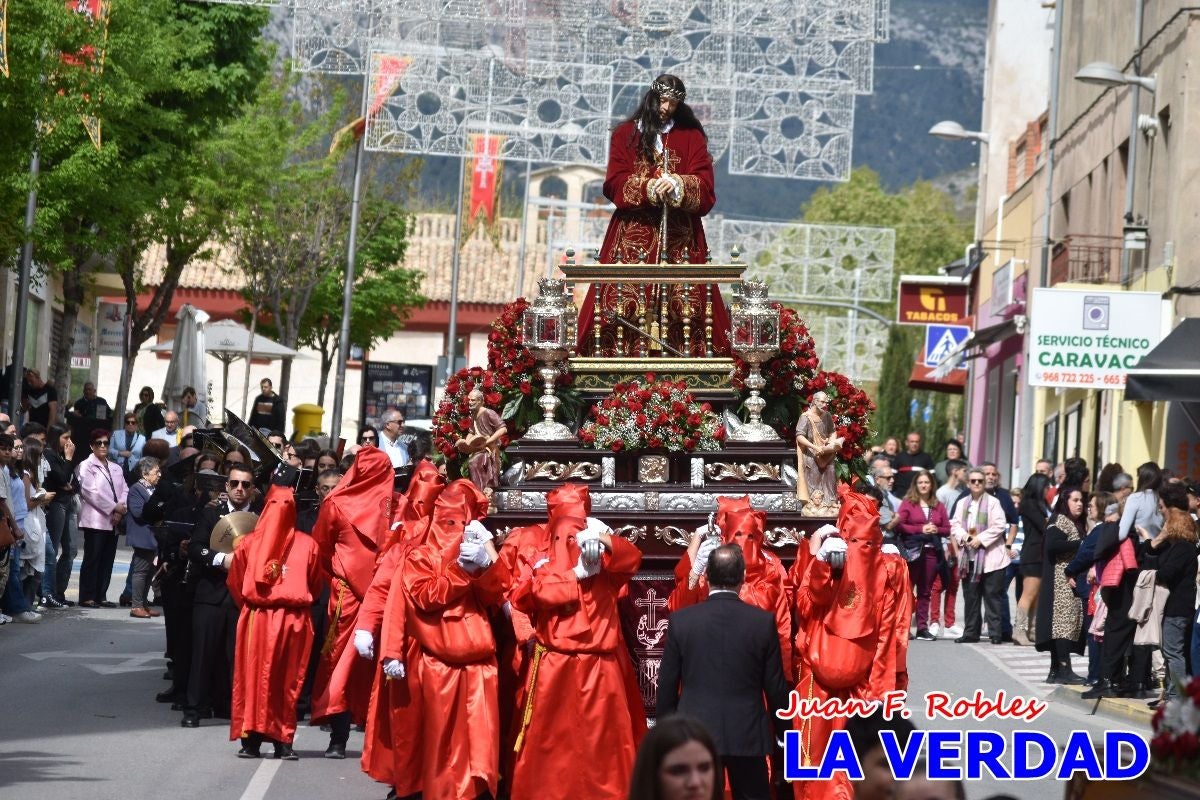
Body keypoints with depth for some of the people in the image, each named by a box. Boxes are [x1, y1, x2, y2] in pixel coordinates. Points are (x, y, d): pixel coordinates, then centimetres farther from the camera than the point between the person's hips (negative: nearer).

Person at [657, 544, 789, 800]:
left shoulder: (680, 620, -5)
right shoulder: (763, 621, -6)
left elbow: (667, 685, 1)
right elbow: (775, 686, -1)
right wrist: (783, 732, 12)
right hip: (748, 734, 0)